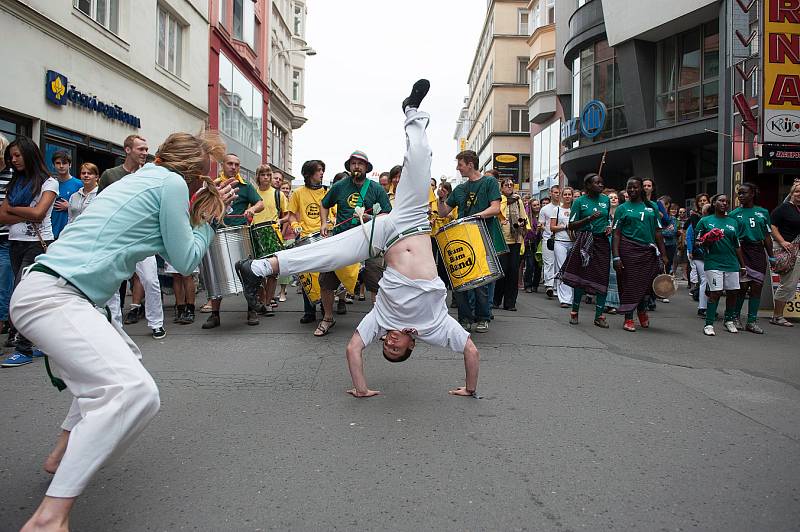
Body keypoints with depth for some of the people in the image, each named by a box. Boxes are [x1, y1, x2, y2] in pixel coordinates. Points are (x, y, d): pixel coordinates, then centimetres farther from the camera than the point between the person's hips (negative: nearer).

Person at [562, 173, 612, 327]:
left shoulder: (606, 199, 11)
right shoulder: (579, 202, -2)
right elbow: (571, 226, -5)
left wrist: (609, 227, 5)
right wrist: (589, 219, -17)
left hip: (602, 242, 4)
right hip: (585, 243, -4)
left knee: (602, 277, -1)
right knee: (581, 276, 0)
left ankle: (599, 315, 7)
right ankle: (574, 311, 17)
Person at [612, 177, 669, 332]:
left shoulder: (652, 207, 12)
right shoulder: (622, 208, 4)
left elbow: (657, 232, 12)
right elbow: (616, 234, -2)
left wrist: (663, 255, 7)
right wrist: (616, 256, -11)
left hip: (648, 251, 3)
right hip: (629, 250, -3)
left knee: (646, 282, 5)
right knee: (629, 283, -2)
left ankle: (642, 310, 34)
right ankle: (628, 318, 9)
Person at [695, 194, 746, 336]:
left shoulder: (733, 222, 15)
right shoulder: (705, 221, 5)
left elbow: (737, 246, 18)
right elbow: (697, 242, 6)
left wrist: (742, 265, 16)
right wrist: (708, 239, -15)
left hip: (732, 263, 4)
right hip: (713, 262, -4)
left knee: (733, 292, 6)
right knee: (715, 292, -11)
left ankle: (729, 320, 25)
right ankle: (709, 324, -4)